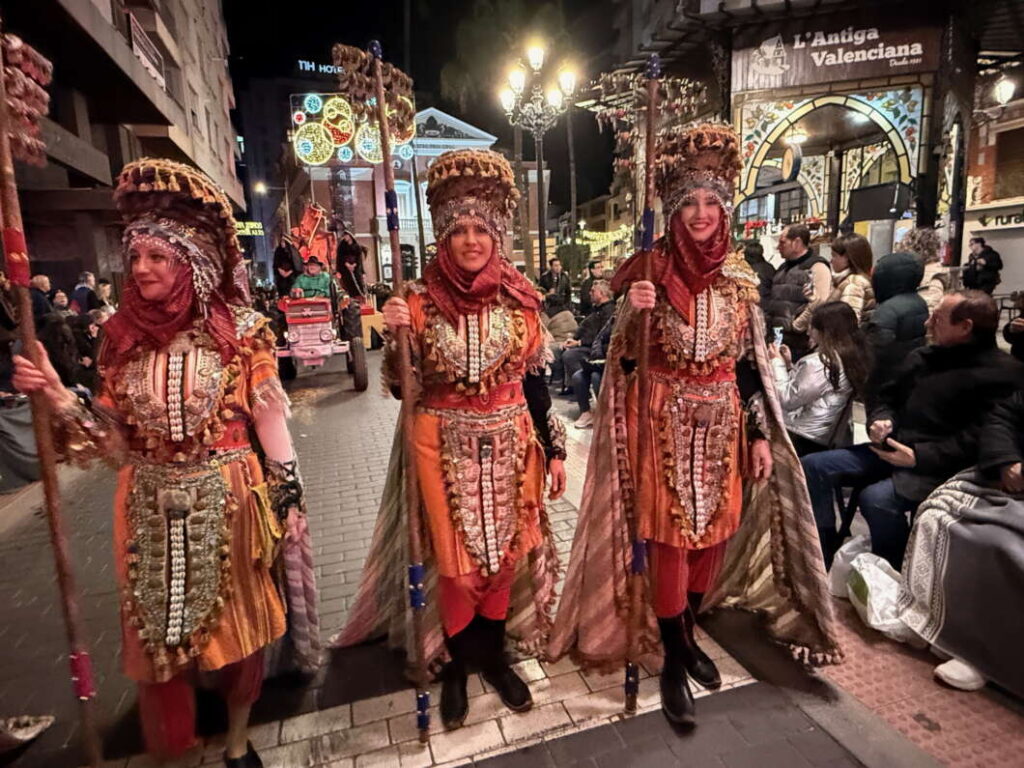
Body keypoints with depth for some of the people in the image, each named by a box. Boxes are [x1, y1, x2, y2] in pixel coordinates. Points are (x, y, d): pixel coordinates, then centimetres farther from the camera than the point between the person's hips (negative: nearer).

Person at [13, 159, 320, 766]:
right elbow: (119, 440, 5)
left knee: (239, 622, 12)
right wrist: (61, 400, -9)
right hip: (152, 507, 3)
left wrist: (290, 497, -8)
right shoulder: (123, 334, 2)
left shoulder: (240, 328, -9)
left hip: (228, 500, -3)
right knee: (161, 629, 16)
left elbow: (270, 417, -7)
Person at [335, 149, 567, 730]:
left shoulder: (521, 298, -1)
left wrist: (553, 451, 5)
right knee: (453, 558, 11)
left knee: (504, 553, 15)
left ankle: (494, 656, 39)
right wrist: (396, 335, -22)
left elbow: (535, 380, 4)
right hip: (445, 448, -2)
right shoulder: (421, 300, -6)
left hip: (509, 446, 2)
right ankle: (456, 665, 35)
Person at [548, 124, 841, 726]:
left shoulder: (740, 276, 5)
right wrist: (633, 313, -28)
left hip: (722, 420, 5)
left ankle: (687, 634, 36)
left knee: (714, 528, 12)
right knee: (670, 533, 2)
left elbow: (750, 362, 7)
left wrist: (760, 435, 5)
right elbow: (626, 360, -9)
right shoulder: (649, 270, -7)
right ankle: (673, 658, 21)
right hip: (664, 420, -4)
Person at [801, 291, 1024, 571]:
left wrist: (919, 456, -23)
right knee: (813, 466, -7)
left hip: (940, 467, -8)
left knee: (876, 497, -34)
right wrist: (880, 422, 0)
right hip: (893, 449, 8)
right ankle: (825, 558, 0)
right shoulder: (922, 357, 17)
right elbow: (885, 397, 22)